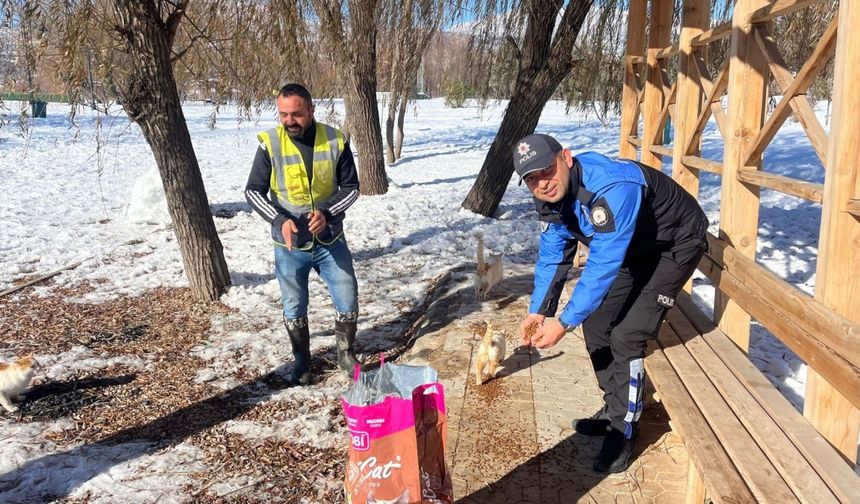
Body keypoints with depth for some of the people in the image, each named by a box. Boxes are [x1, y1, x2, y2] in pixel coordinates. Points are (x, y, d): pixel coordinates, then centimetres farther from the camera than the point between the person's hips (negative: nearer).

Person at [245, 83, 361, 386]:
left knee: (348, 303, 8)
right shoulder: (270, 144, -11)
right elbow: (253, 191, -7)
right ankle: (302, 361, 34)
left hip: (330, 240, 1)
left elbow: (351, 187, -2)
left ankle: (346, 354, 33)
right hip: (289, 245, -1)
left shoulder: (335, 141, -8)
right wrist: (280, 220, -24)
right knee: (294, 309, 12)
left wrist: (327, 212, -20)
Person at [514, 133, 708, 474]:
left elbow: (604, 265, -39)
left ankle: (622, 431, 5)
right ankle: (615, 410, 26)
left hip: (676, 244, -8)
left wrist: (565, 322, -37)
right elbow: (552, 258, -5)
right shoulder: (550, 199, -12)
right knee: (596, 324, 6)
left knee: (625, 336, -15)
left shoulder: (612, 186, -39)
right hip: (633, 249, 8)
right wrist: (538, 312, -16)